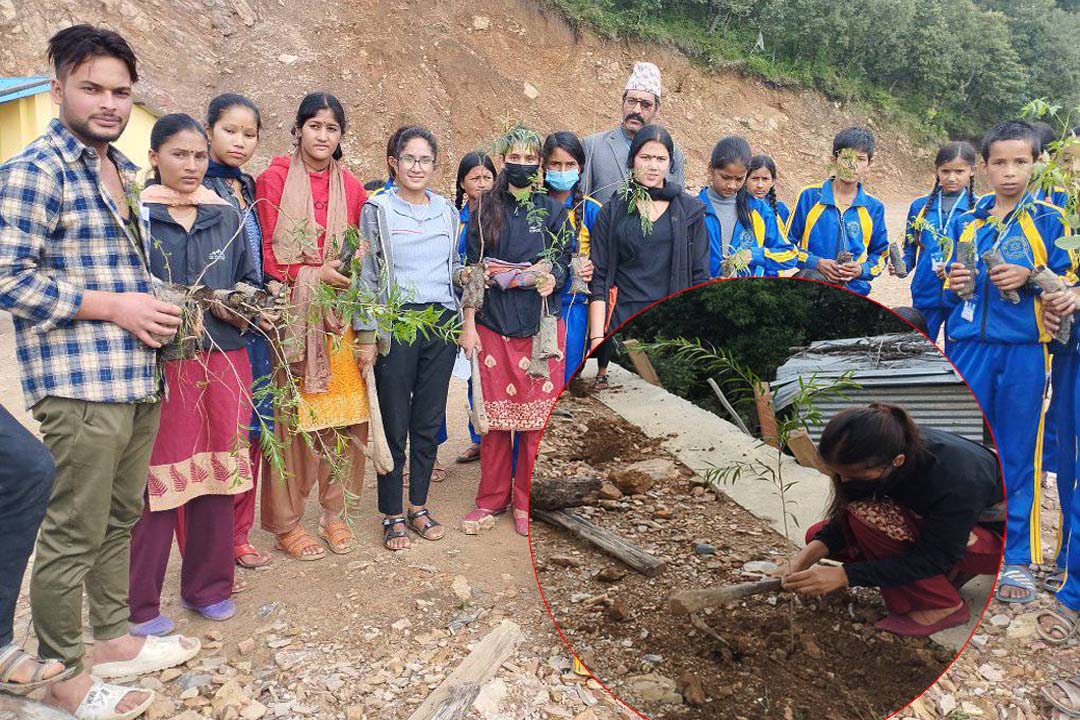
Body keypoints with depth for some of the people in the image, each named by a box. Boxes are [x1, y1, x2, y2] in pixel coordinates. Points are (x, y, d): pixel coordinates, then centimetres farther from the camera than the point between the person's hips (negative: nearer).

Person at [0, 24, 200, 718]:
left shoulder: (124, 171, 17)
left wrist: (157, 310, 9)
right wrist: (116, 307, -15)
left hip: (141, 378, 8)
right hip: (79, 383, -8)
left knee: (122, 520, 18)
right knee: (72, 536, 3)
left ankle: (115, 639, 34)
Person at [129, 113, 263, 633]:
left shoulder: (227, 215, 12)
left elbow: (250, 279, 16)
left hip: (223, 361, 4)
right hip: (159, 363, -4)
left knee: (218, 473, 8)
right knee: (158, 479, -1)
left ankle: (207, 586, 24)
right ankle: (139, 604, 13)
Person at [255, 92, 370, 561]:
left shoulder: (351, 188, 11)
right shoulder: (274, 179, 0)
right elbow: (265, 252, -4)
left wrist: (349, 277, -3)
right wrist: (311, 275, -14)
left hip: (339, 316, 4)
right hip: (292, 313, -3)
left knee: (340, 414, 4)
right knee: (291, 414, -1)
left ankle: (333, 512, 19)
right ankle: (286, 522, 11)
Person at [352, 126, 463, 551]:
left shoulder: (447, 211, 12)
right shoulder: (378, 209, 0)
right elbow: (367, 274, -2)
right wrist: (365, 335, -7)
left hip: (441, 321, 4)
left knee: (430, 421, 9)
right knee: (395, 424, 1)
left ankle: (418, 505, 23)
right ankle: (392, 515, 15)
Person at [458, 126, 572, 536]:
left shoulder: (552, 210, 7)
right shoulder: (484, 210, 8)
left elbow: (564, 264, 5)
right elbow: (472, 269, 6)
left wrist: (551, 279, -16)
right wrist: (468, 324, 0)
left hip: (540, 322, 0)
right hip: (492, 322, 1)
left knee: (537, 414, 1)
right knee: (494, 413, 4)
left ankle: (527, 502, 15)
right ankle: (493, 497, 20)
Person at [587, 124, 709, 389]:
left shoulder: (690, 210, 9)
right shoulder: (612, 211, 8)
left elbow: (700, 277, 8)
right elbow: (598, 277, 4)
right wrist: (597, 335, -6)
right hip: (621, 324, 0)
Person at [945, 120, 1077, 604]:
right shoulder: (965, 224, 12)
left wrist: (1030, 277, -14)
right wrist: (956, 286, -4)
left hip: (1023, 350, -2)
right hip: (968, 347, 3)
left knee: (1018, 454, 3)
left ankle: (1017, 559, 14)